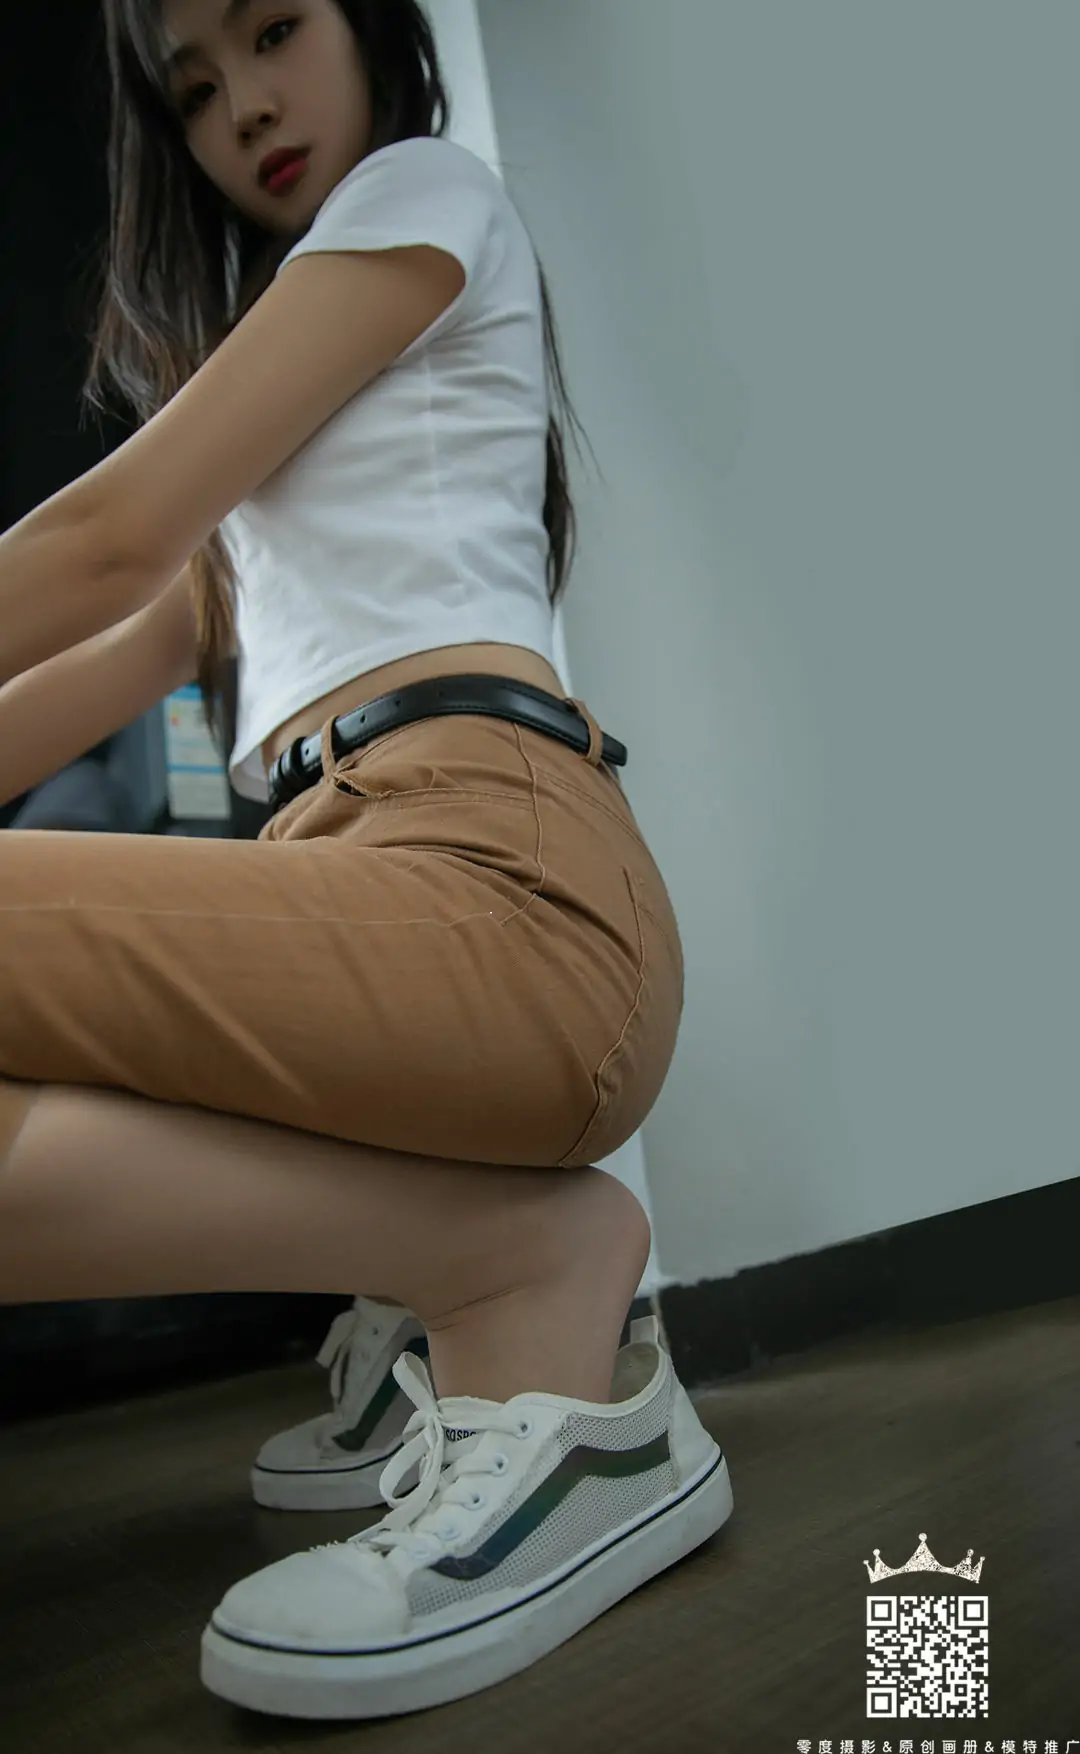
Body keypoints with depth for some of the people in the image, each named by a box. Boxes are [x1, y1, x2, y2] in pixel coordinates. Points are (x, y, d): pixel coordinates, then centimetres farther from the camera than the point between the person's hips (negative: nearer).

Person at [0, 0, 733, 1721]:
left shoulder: (432, 188, 13)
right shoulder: (275, 339, 38)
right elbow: (158, 627, 25)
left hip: (486, 868, -9)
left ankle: (526, 1272, -14)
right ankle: (435, 1270, 2)